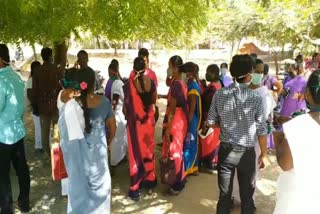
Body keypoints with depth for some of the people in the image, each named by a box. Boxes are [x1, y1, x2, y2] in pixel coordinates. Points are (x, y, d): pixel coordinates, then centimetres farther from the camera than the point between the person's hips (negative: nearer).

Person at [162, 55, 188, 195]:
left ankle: (176, 185, 14)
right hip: (181, 120, 10)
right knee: (178, 151, 20)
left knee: (173, 152, 1)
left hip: (175, 121, -10)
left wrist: (167, 129, -19)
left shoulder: (176, 84, -21)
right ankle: (180, 180, 34)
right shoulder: (182, 83, 7)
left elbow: (172, 109, -21)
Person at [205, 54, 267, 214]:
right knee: (246, 195, 16)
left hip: (226, 150, 2)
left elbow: (210, 122, -1)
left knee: (224, 193, 16)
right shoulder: (256, 98, -15)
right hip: (247, 153, -2)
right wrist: (263, 154, 4)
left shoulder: (219, 94, -8)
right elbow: (261, 131, -9)